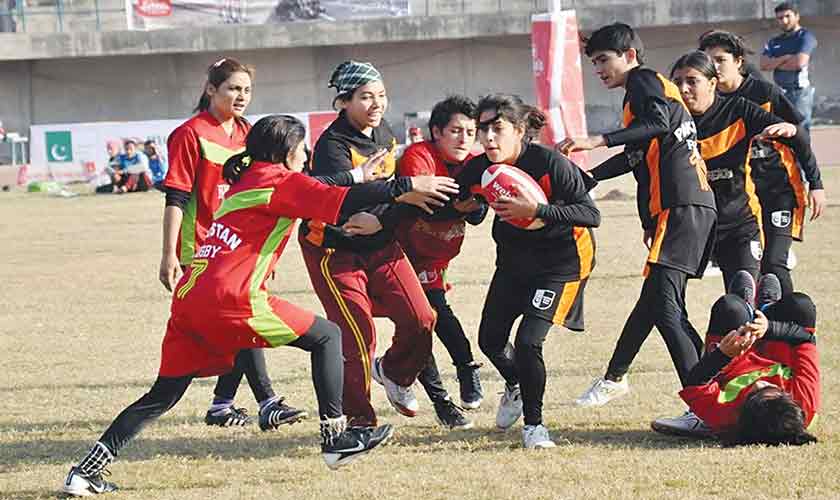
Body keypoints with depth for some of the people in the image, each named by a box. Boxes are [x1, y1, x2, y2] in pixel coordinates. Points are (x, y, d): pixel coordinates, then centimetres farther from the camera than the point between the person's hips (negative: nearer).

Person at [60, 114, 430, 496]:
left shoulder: (247, 181, 27)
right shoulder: (279, 180, 3)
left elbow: (314, 189, 39)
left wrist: (357, 176, 44)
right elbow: (341, 202, -6)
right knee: (327, 336, 7)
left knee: (163, 396, 12)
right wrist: (402, 188, -1)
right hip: (229, 303, -8)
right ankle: (335, 437, 6)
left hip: (188, 302, 8)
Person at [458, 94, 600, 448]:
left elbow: (592, 215, -30)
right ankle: (515, 386, 47)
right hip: (514, 257, 6)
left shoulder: (549, 163, -28)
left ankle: (534, 424, 5)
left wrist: (537, 210, -41)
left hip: (562, 259, -6)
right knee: (490, 340, 11)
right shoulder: (478, 170, -14)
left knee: (528, 342, -17)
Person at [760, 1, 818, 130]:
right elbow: (763, 65, 4)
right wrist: (785, 58, -9)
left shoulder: (805, 37, -2)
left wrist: (775, 64, 0)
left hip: (800, 92, -7)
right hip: (779, 92, 7)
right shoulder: (774, 42, 17)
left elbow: (800, 62, -17)